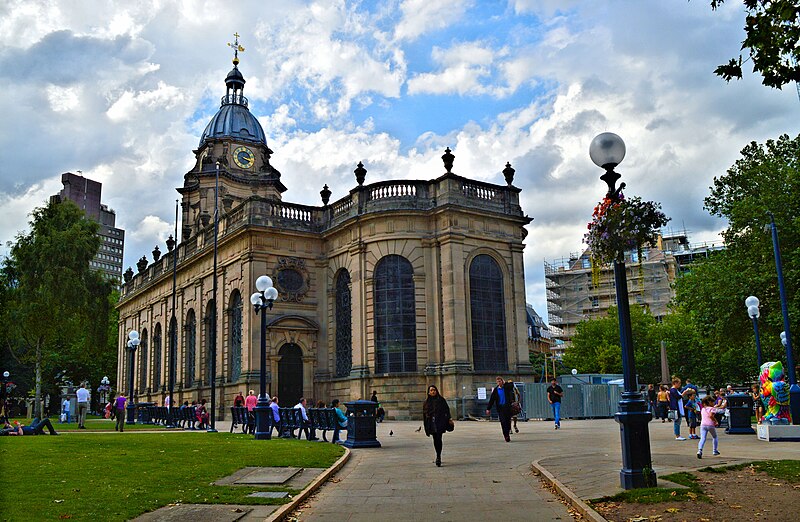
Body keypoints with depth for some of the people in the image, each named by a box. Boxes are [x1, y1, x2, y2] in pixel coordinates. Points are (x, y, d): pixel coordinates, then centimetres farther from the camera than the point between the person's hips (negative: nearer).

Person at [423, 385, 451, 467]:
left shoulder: (441, 400, 4)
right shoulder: (426, 402, 9)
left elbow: (446, 409, 5)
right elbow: (424, 414, 10)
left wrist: (448, 419, -4)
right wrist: (426, 426, 6)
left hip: (440, 422, -3)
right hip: (431, 423, 3)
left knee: (438, 439, -14)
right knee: (435, 439, 9)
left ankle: (438, 457, -13)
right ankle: (438, 456, 23)